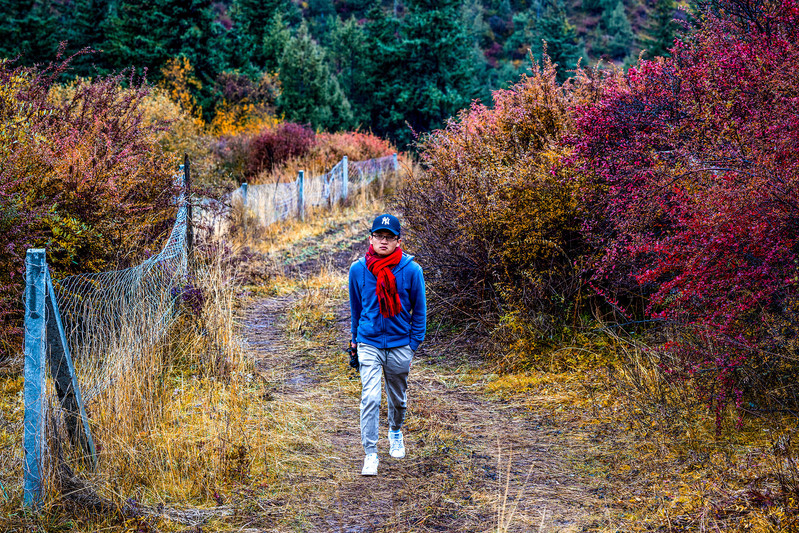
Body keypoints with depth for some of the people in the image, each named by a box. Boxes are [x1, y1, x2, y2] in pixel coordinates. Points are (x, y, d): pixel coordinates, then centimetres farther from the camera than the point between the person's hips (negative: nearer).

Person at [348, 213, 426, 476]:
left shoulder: (411, 270, -8)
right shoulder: (358, 269, -4)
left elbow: (419, 310, 2)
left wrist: (414, 343, -1)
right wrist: (355, 339, 17)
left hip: (400, 344, 0)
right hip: (369, 343, 0)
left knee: (398, 397, 17)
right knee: (370, 398, -13)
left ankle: (395, 432, 47)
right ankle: (370, 454, -6)